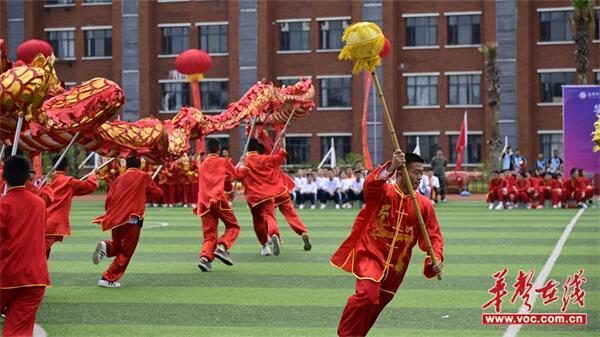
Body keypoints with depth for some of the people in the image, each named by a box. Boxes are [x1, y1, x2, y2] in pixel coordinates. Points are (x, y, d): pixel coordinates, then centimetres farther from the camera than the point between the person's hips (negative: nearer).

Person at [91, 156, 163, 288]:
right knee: (125, 252, 5)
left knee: (117, 246, 25)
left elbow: (109, 198, 7)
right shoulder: (143, 177, 2)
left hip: (115, 219, 5)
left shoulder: (120, 178, 12)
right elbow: (158, 193, 8)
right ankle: (108, 279, -1)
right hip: (132, 220, -5)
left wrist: (110, 214, 20)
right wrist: (153, 186, 28)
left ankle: (106, 246, -8)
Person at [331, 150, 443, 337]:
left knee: (377, 304, 16)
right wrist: (390, 167, -50)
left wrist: (436, 258, -16)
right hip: (370, 254, -5)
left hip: (396, 264, 5)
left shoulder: (424, 204, -1)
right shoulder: (383, 191, -11)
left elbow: (433, 236, 2)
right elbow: (370, 184, -35)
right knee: (367, 294, -27)